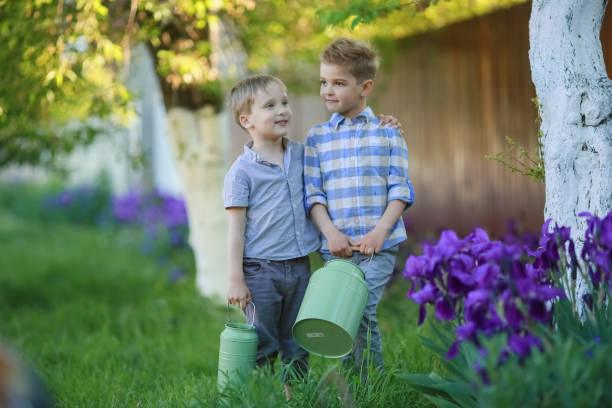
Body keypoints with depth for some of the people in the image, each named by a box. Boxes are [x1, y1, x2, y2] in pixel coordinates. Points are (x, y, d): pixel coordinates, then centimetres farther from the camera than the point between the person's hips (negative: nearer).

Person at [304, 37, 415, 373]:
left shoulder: (387, 132, 5)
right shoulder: (317, 138, 9)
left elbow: (400, 189, 1)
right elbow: (313, 194, 5)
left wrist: (380, 231, -12)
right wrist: (330, 232, -11)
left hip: (379, 244, -3)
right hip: (336, 245, 3)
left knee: (360, 310, -16)